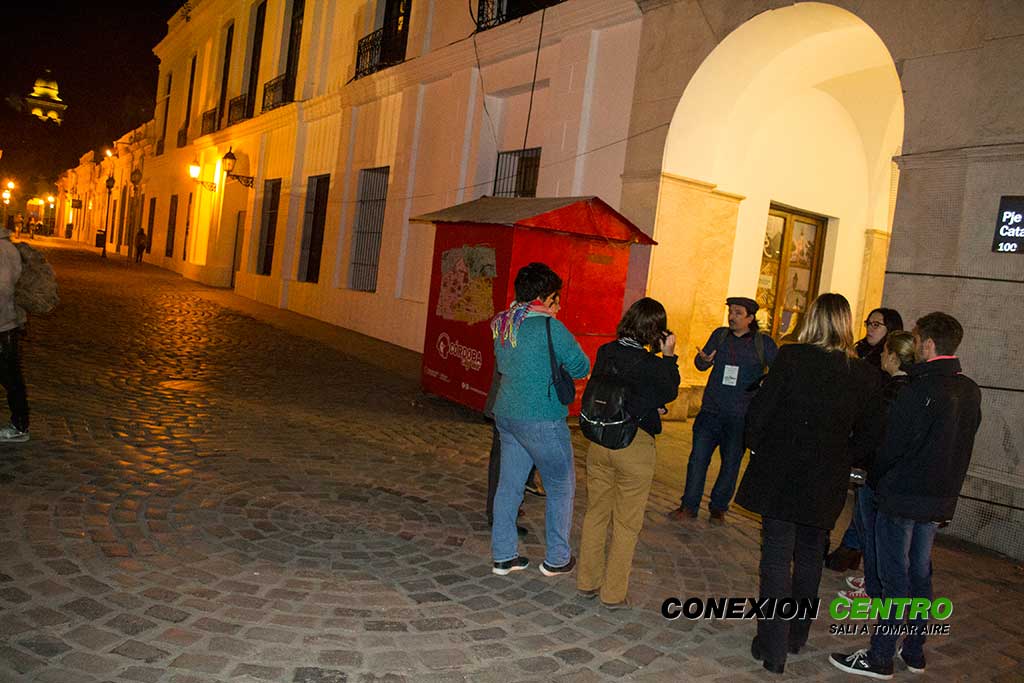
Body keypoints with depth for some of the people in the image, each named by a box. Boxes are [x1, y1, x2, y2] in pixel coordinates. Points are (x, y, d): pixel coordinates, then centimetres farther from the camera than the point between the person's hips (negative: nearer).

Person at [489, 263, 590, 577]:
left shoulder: (502, 324, 6)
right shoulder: (550, 327, -17)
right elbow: (581, 367, -9)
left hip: (506, 413, 7)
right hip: (541, 421, -7)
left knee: (509, 484, 15)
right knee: (561, 486, 10)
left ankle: (503, 556, 23)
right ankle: (556, 559, 20)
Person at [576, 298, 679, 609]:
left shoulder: (605, 352, -2)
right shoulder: (651, 363, -17)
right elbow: (669, 392, 2)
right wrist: (668, 355, 3)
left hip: (600, 440, 5)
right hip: (635, 444, -5)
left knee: (596, 513, 18)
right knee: (627, 523, 10)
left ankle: (588, 582, 30)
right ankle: (614, 593, 19)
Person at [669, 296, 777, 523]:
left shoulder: (763, 343, 1)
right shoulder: (720, 335, 8)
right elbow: (701, 364, 11)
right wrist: (704, 359, -13)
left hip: (740, 417, -2)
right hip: (711, 411, 2)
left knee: (731, 463, 7)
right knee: (698, 458, -1)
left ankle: (718, 508, 22)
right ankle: (689, 506, 8)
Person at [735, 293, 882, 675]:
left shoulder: (792, 357, -14)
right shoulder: (865, 375, -4)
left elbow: (759, 410, -12)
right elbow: (867, 436, 2)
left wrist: (757, 446, 5)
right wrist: (839, 460, 16)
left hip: (780, 476, -3)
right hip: (827, 485, 3)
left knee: (776, 558, 5)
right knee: (810, 560, 20)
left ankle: (773, 649, 9)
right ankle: (796, 636, 35)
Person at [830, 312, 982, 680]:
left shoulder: (921, 389, -21)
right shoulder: (970, 391, 4)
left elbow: (894, 445, -18)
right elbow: (962, 447, 11)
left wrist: (876, 476, -1)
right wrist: (946, 487, 18)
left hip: (903, 497, -7)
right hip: (941, 498, 8)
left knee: (895, 579, 0)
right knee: (920, 574, 18)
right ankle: (914, 652, 28)